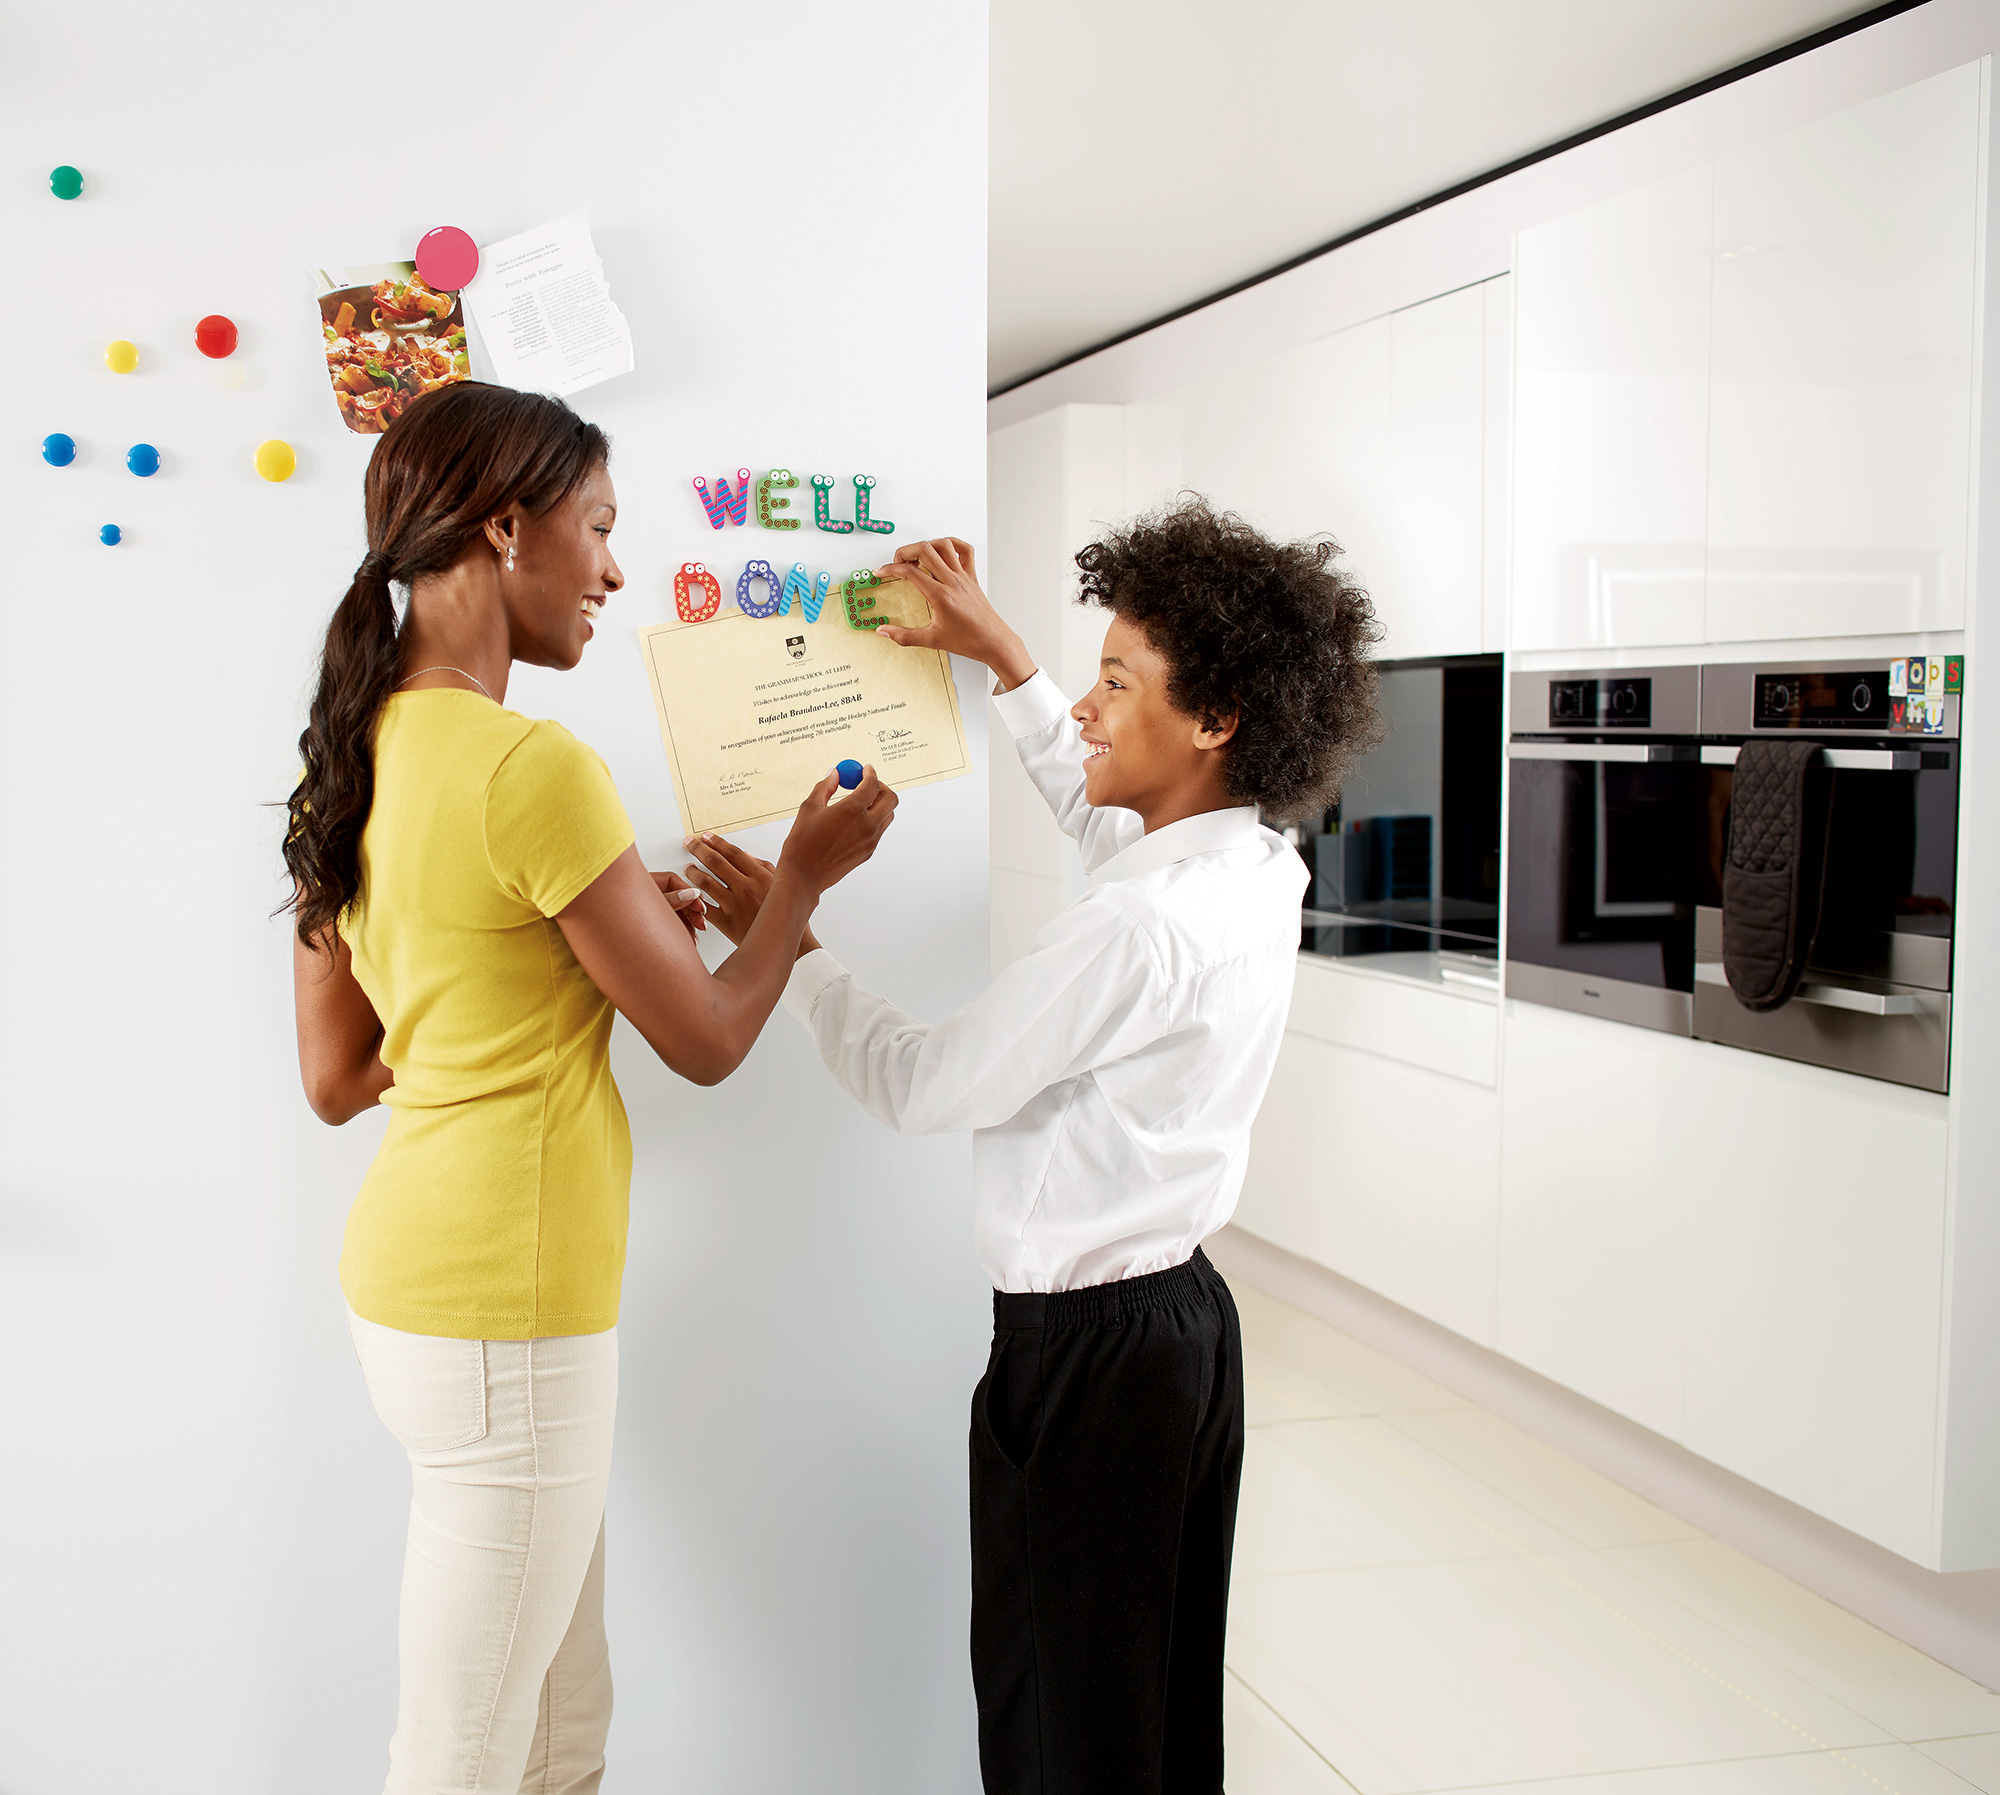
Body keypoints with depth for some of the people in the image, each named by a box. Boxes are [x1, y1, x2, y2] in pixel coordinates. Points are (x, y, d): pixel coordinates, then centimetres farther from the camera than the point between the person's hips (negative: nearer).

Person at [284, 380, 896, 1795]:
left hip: (410, 1277, 9)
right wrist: (803, 876, 7)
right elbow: (709, 1041, -10)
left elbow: (335, 1076, 12)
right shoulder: (533, 767, -20)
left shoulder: (355, 758, 6)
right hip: (507, 1315, -9)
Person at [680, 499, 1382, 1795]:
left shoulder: (1142, 929, -25)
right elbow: (1100, 812, 25)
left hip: (1088, 1347, -9)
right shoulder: (1258, 864, 2)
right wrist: (1006, 659, 26)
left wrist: (786, 942, -4)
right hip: (1184, 1312, 9)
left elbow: (922, 1086, -15)